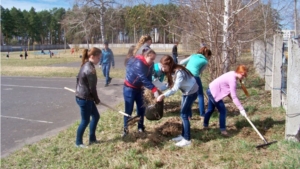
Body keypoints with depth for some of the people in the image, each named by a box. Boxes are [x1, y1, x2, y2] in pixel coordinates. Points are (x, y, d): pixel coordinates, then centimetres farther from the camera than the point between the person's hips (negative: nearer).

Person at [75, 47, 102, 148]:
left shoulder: (85, 65, 7)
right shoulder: (90, 69, -23)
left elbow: (79, 79, 15)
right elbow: (92, 88, -18)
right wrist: (97, 100, -3)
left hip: (82, 96, 10)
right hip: (85, 99, -10)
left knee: (96, 116, 17)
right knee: (85, 121, 5)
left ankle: (92, 139, 28)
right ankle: (78, 142, 22)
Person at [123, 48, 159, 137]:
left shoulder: (150, 65, -5)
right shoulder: (138, 63, -29)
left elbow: (149, 78, -5)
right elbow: (143, 79, -36)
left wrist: (151, 90, -20)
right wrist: (154, 90, -42)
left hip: (139, 88, 7)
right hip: (129, 88, -7)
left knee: (141, 108, 8)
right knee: (129, 110, -2)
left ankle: (140, 127, 23)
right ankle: (125, 129, 12)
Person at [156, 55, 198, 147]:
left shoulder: (179, 72, -30)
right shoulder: (174, 70, -2)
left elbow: (175, 88, -36)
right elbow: (170, 85, -3)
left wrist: (163, 95, -42)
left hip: (191, 92, -9)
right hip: (186, 92, 9)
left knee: (184, 114, -8)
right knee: (185, 114, 13)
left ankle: (187, 139, -2)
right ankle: (183, 135, 23)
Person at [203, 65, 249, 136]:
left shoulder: (232, 74, 0)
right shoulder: (232, 79, -27)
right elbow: (234, 97, -27)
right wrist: (241, 109, -25)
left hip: (211, 90, 10)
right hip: (214, 92, -10)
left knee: (210, 109, 23)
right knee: (222, 110, -4)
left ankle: (205, 124, 40)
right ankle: (223, 129, 6)